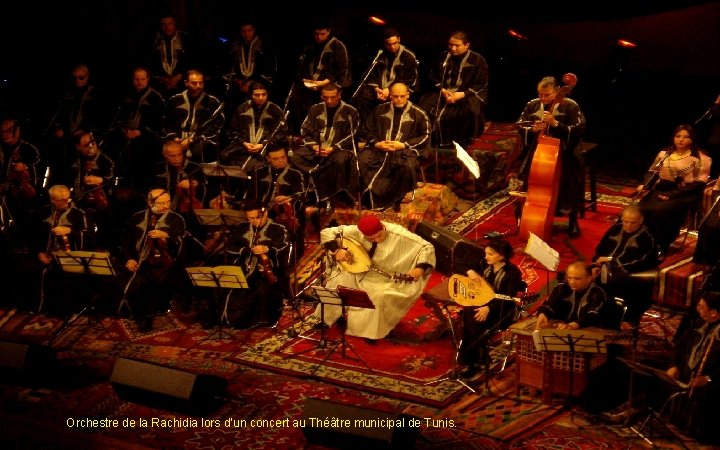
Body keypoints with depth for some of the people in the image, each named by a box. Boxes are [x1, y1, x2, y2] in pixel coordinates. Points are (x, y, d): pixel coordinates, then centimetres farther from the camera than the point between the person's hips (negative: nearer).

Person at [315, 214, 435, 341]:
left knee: (380, 296, -33)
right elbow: (326, 233, -10)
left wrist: (420, 268, -39)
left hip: (386, 278, -3)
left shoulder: (399, 235, -25)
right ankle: (325, 319, 4)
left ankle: (371, 331, -10)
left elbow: (428, 247, -24)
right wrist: (337, 250, -25)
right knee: (337, 283, -18)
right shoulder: (356, 231, -17)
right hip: (357, 270, 3)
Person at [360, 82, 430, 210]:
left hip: (405, 151, -3)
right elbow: (368, 130, 20)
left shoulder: (418, 114, 5)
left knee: (408, 166, -36)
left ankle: (397, 201, -17)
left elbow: (425, 136, 3)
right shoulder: (380, 110, 13)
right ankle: (368, 196, -12)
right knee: (361, 161, -25)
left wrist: (404, 145, -9)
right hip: (379, 148, 3)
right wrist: (376, 143, -1)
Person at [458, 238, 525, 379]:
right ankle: (481, 354, -19)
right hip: (481, 304, 6)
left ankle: (471, 362, -20)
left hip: (501, 311, -6)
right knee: (467, 314, -29)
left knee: (475, 320, -32)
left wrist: (489, 308, -34)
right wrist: (470, 271, -10)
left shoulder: (513, 272, -12)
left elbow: (508, 299, -20)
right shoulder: (485, 265, 6)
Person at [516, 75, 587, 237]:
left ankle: (573, 221, 7)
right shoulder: (532, 105, 5)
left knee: (569, 186, -15)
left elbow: (579, 130, -13)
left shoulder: (570, 106, -7)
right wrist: (532, 129, -14)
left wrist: (555, 123, -24)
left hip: (563, 154, -3)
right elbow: (520, 127, 9)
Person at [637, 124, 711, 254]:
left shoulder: (700, 158, -3)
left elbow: (698, 185, -9)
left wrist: (671, 195, -17)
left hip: (683, 195, -4)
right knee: (642, 208, -26)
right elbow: (652, 173, 15)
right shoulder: (664, 153, 12)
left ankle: (660, 246, -17)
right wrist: (645, 186, -9)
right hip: (660, 190, 4)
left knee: (662, 210, -34)